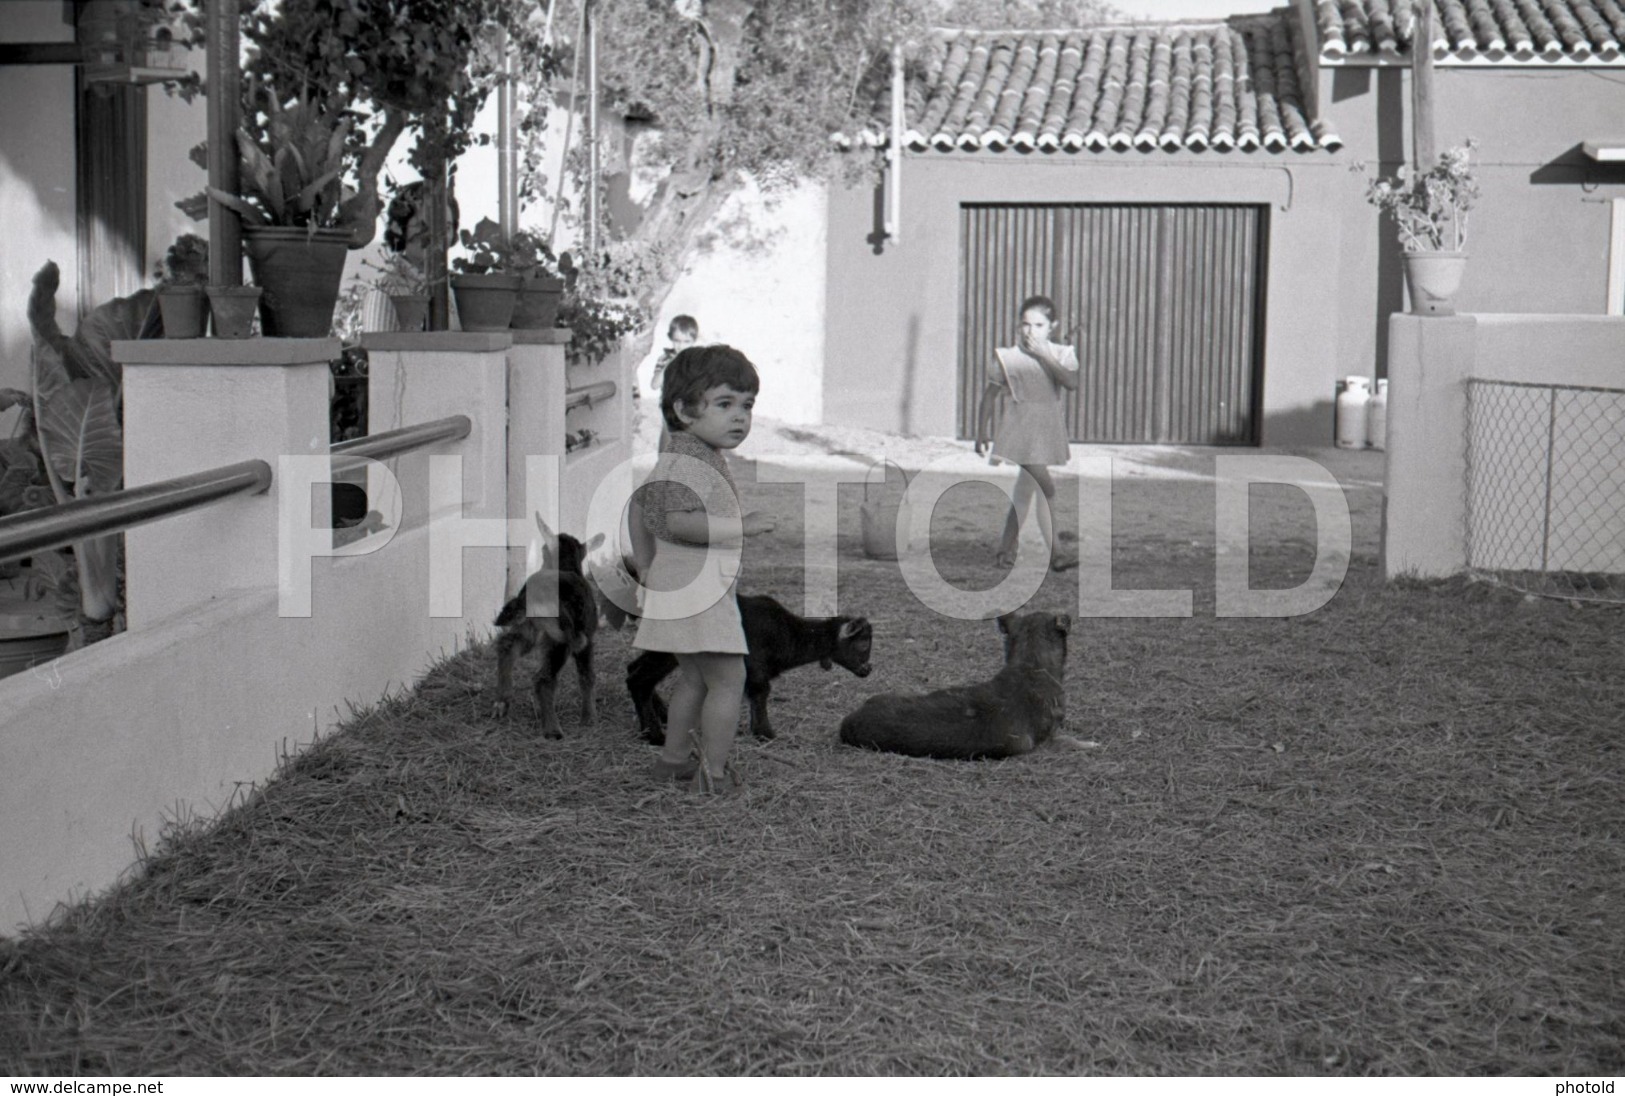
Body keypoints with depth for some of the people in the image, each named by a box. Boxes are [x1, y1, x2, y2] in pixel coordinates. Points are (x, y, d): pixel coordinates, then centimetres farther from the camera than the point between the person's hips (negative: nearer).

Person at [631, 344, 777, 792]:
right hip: (696, 590, -11)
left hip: (685, 589, 11)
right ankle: (713, 773, -3)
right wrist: (740, 526, -25)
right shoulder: (684, 462, -17)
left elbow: (644, 505, 23)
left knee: (695, 678, 20)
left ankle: (673, 758, 29)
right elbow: (678, 520, -28)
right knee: (728, 678, -6)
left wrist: (645, 569, 25)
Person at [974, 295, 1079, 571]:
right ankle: (1052, 552, -8)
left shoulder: (1061, 354, 3)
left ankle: (1006, 550, 19)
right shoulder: (1009, 357, -2)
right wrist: (982, 432, 2)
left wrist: (1044, 356, -20)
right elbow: (991, 394, 4)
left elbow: (1072, 382, -16)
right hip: (1019, 427, -4)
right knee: (1045, 488, -13)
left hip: (1048, 430, 4)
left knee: (1024, 492, 10)